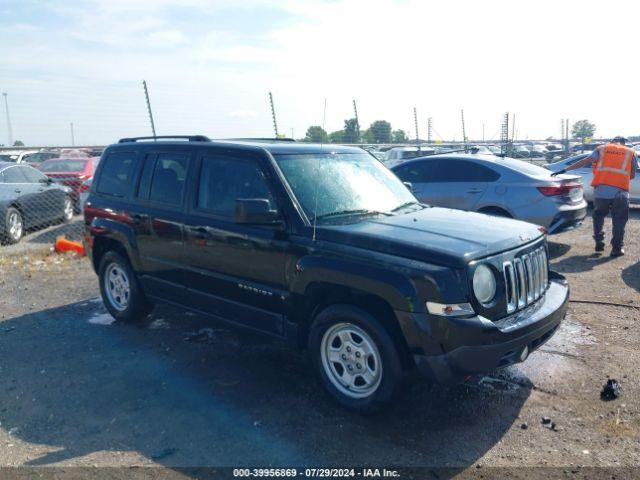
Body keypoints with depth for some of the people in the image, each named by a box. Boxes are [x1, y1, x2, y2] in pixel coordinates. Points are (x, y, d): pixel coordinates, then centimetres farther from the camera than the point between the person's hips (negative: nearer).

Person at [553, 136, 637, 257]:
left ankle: (599, 242, 21)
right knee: (619, 220, 11)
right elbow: (632, 175, 17)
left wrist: (565, 170, 7)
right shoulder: (630, 152, 15)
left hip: (601, 190, 1)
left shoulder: (601, 149, 15)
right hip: (620, 191, -1)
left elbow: (584, 162, 7)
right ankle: (617, 248, 10)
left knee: (599, 215, 23)